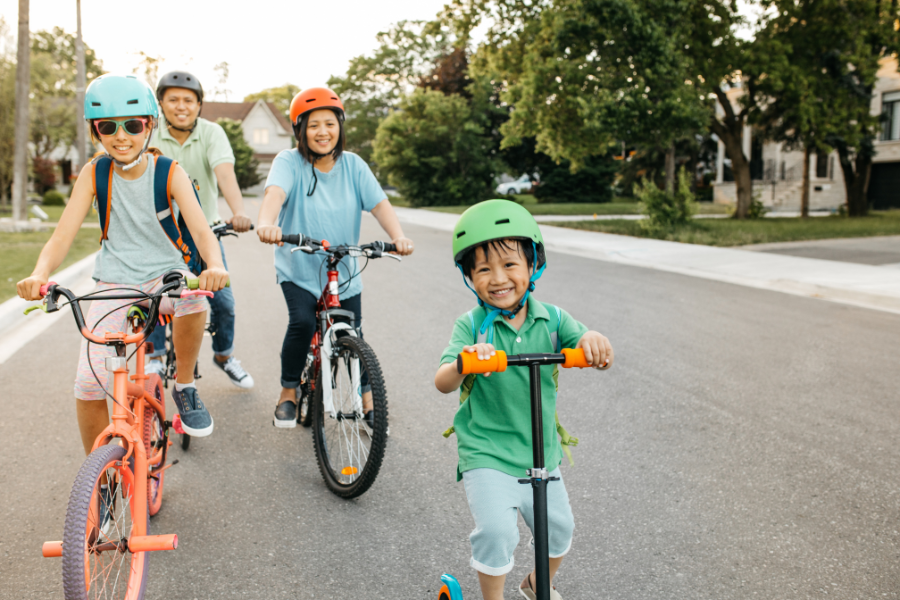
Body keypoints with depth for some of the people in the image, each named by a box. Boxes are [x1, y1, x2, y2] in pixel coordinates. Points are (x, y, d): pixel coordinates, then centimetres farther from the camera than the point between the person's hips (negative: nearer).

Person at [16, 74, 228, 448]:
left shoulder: (169, 173, -11)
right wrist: (39, 274, -35)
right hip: (114, 281, 1)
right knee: (88, 384, -12)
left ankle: (185, 388, -9)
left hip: (164, 273, -1)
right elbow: (62, 235, -13)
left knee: (193, 300, -38)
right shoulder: (94, 174, -7)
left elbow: (201, 231, -22)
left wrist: (215, 266, -46)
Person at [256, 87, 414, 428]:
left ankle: (368, 402, 29)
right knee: (302, 322, -24)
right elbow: (275, 193, -30)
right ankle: (288, 393, 1)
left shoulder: (353, 165, -3)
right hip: (298, 269, -2)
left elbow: (379, 203, -14)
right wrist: (267, 223, -53)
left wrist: (398, 236, -34)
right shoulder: (289, 162, -11)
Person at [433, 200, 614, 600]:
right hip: (486, 452, -4)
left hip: (540, 451, 4)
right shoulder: (472, 326, -13)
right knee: (497, 530, -21)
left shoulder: (551, 319, -4)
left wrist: (592, 341, -38)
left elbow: (594, 354, -14)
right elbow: (442, 382, -24)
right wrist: (463, 363, -47)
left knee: (559, 528, 19)